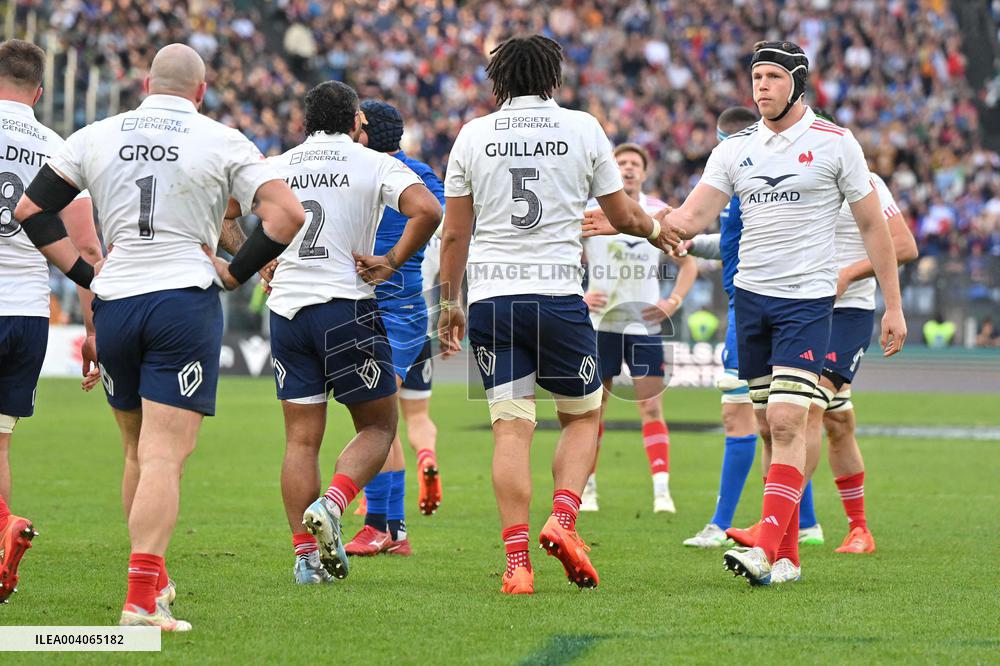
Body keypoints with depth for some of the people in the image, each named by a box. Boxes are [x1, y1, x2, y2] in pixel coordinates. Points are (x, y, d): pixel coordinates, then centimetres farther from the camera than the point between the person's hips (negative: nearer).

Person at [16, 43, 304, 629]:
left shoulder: (97, 136, 8)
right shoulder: (222, 142, -1)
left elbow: (32, 210, 10)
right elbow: (287, 214, -8)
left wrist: (83, 272, 10)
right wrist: (234, 272, 0)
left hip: (114, 302, 4)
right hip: (186, 300, -3)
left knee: (139, 449, 18)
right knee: (165, 454, -8)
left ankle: (153, 577, 24)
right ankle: (143, 598, -17)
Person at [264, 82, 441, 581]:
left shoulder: (275, 167, 10)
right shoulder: (375, 165, 0)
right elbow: (427, 210, -16)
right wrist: (394, 261, -5)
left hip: (286, 309, 4)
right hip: (346, 307, -4)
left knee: (301, 439, 7)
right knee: (378, 427, 8)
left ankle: (306, 556, 2)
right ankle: (330, 506, -16)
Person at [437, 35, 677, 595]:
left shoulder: (472, 136, 7)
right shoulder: (583, 128, 3)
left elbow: (454, 233, 9)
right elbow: (623, 216, 10)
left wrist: (451, 302, 19)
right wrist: (656, 229, 31)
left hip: (491, 297, 1)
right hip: (559, 292, -1)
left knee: (511, 429, -1)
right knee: (583, 416, 15)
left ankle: (517, 561, -9)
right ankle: (563, 518, -6)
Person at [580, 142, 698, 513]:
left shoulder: (660, 214, 4)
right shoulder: (591, 213, 0)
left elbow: (687, 264, 13)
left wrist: (673, 301, -1)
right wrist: (579, 297, -9)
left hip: (644, 322, 0)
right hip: (601, 323, 0)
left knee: (651, 408, -8)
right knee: (593, 409, 4)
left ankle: (662, 490, -13)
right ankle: (587, 488, 15)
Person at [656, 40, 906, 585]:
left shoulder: (835, 143, -1)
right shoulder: (735, 150, 8)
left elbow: (873, 226, 3)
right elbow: (689, 219, 1)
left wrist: (893, 305, 1)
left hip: (807, 299, -5)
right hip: (750, 296, 5)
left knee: (787, 423, -16)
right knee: (771, 428, 6)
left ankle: (767, 550, -23)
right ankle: (788, 556, 11)